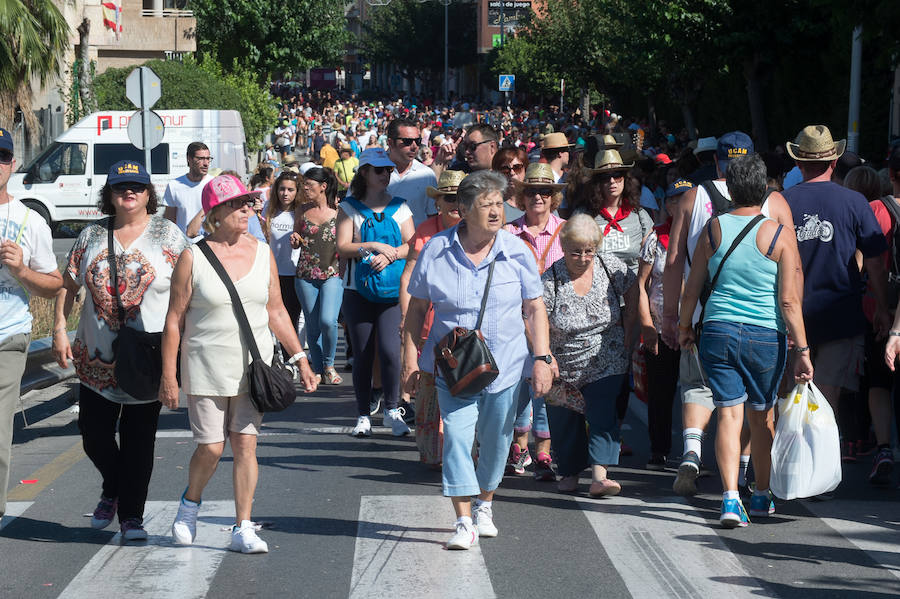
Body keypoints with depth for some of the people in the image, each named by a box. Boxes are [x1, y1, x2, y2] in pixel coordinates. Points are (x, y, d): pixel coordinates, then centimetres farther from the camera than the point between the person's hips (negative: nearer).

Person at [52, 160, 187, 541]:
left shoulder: (168, 235, 1)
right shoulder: (91, 236, 9)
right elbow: (68, 286, 12)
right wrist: (59, 330, 1)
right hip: (97, 358, 3)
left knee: (139, 440, 0)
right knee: (93, 431, 5)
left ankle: (132, 515, 10)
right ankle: (112, 491, 33)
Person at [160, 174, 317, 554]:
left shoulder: (262, 254, 6)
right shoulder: (193, 258, -5)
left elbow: (276, 312, 13)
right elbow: (174, 319, -3)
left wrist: (300, 358, 7)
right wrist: (168, 376, -6)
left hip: (253, 366, 3)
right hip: (206, 367, -3)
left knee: (245, 444, -1)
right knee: (211, 448, -2)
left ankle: (243, 529, 5)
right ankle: (190, 503, 29)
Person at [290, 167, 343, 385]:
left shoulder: (338, 209, -1)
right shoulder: (302, 210, 8)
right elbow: (295, 244, 18)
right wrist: (294, 240, -4)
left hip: (333, 274, -3)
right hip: (306, 275, 3)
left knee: (328, 320, -18)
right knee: (312, 326, 6)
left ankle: (329, 364, 5)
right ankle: (318, 370, 19)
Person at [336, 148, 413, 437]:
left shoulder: (399, 207, 10)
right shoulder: (349, 207, 5)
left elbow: (412, 246, 3)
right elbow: (343, 248, -4)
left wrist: (389, 255, -13)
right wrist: (373, 246, -15)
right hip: (357, 289, 0)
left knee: (389, 349, -12)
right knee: (362, 354, 2)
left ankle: (392, 410, 4)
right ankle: (363, 415, 12)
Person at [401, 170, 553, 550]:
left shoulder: (517, 252, -2)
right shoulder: (436, 251, -4)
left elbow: (534, 309, 2)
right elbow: (416, 308, 3)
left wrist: (542, 358, -5)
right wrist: (410, 358, -1)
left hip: (505, 364, 1)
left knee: (496, 439, 11)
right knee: (456, 435, -12)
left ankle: (484, 506, 35)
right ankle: (463, 522, -11)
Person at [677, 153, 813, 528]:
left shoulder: (713, 229, 1)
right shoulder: (780, 235, -5)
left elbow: (692, 289, 7)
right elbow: (790, 300, -8)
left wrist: (685, 327, 23)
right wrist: (802, 349, -4)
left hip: (718, 332, 1)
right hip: (766, 336, -1)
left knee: (729, 414, 0)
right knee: (762, 418, 15)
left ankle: (730, 498, -13)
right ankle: (762, 497, 27)